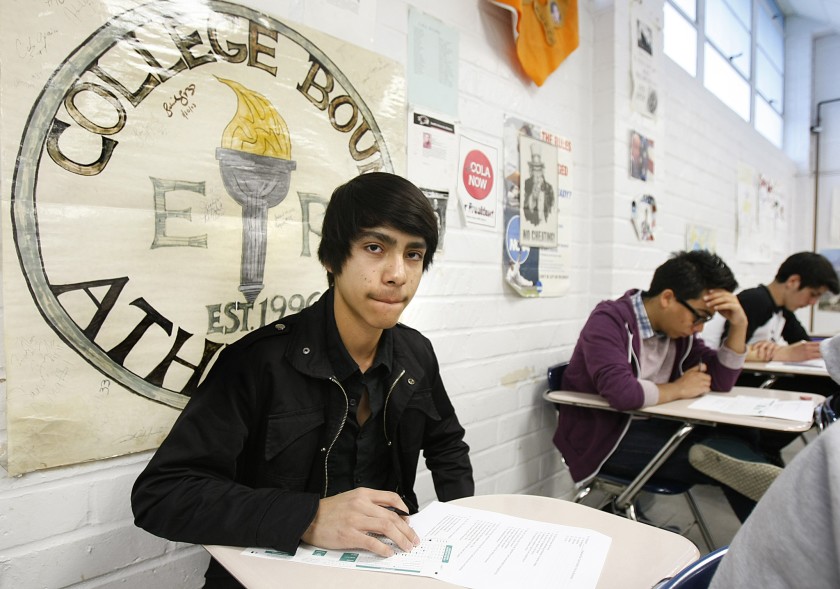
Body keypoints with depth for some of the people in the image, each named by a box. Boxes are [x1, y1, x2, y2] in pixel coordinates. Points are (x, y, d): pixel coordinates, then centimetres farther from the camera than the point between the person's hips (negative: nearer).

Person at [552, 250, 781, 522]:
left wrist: (739, 324, -4)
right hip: (604, 438, -7)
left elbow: (720, 380, 10)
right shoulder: (610, 321, -18)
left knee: (733, 442, -17)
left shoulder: (677, 328, 7)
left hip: (650, 427, 8)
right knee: (717, 451, -23)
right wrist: (679, 389, -15)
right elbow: (621, 392, -34)